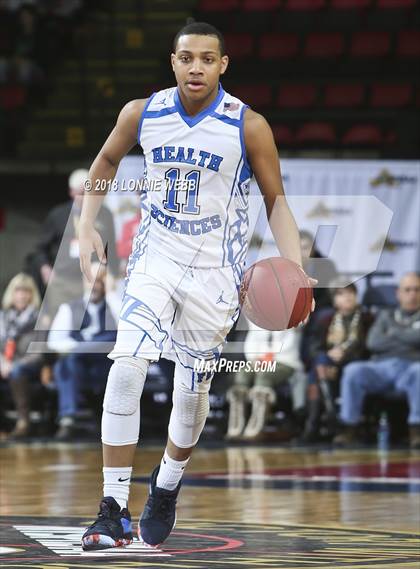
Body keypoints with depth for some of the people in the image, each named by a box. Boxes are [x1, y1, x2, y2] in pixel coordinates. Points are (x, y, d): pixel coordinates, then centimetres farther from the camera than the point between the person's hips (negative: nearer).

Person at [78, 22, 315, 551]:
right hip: (156, 256, 1)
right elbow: (106, 161, 14)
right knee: (125, 370, -17)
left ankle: (165, 489, 35)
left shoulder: (248, 126, -12)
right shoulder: (142, 113, -6)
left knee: (192, 390, 6)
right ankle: (113, 511, -13)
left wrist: (294, 266, -15)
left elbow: (275, 200, -2)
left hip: (215, 269, -1)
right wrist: (87, 227, 4)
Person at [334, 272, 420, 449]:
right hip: (382, 366, 2)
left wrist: (394, 334, 7)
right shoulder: (386, 315, 26)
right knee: (353, 371, -28)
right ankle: (349, 429, -25)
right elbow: (373, 342, 8)